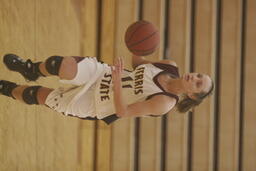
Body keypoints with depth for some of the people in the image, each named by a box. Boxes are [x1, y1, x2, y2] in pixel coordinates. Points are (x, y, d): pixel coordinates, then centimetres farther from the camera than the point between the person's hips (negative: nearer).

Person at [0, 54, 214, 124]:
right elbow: (138, 64, 10)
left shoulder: (165, 103, -26)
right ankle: (31, 69, 17)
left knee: (37, 95, -1)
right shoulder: (171, 66, -7)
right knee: (60, 65, -19)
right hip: (101, 73, 4)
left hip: (92, 104, -4)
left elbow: (122, 112, -26)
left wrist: (117, 80, -39)